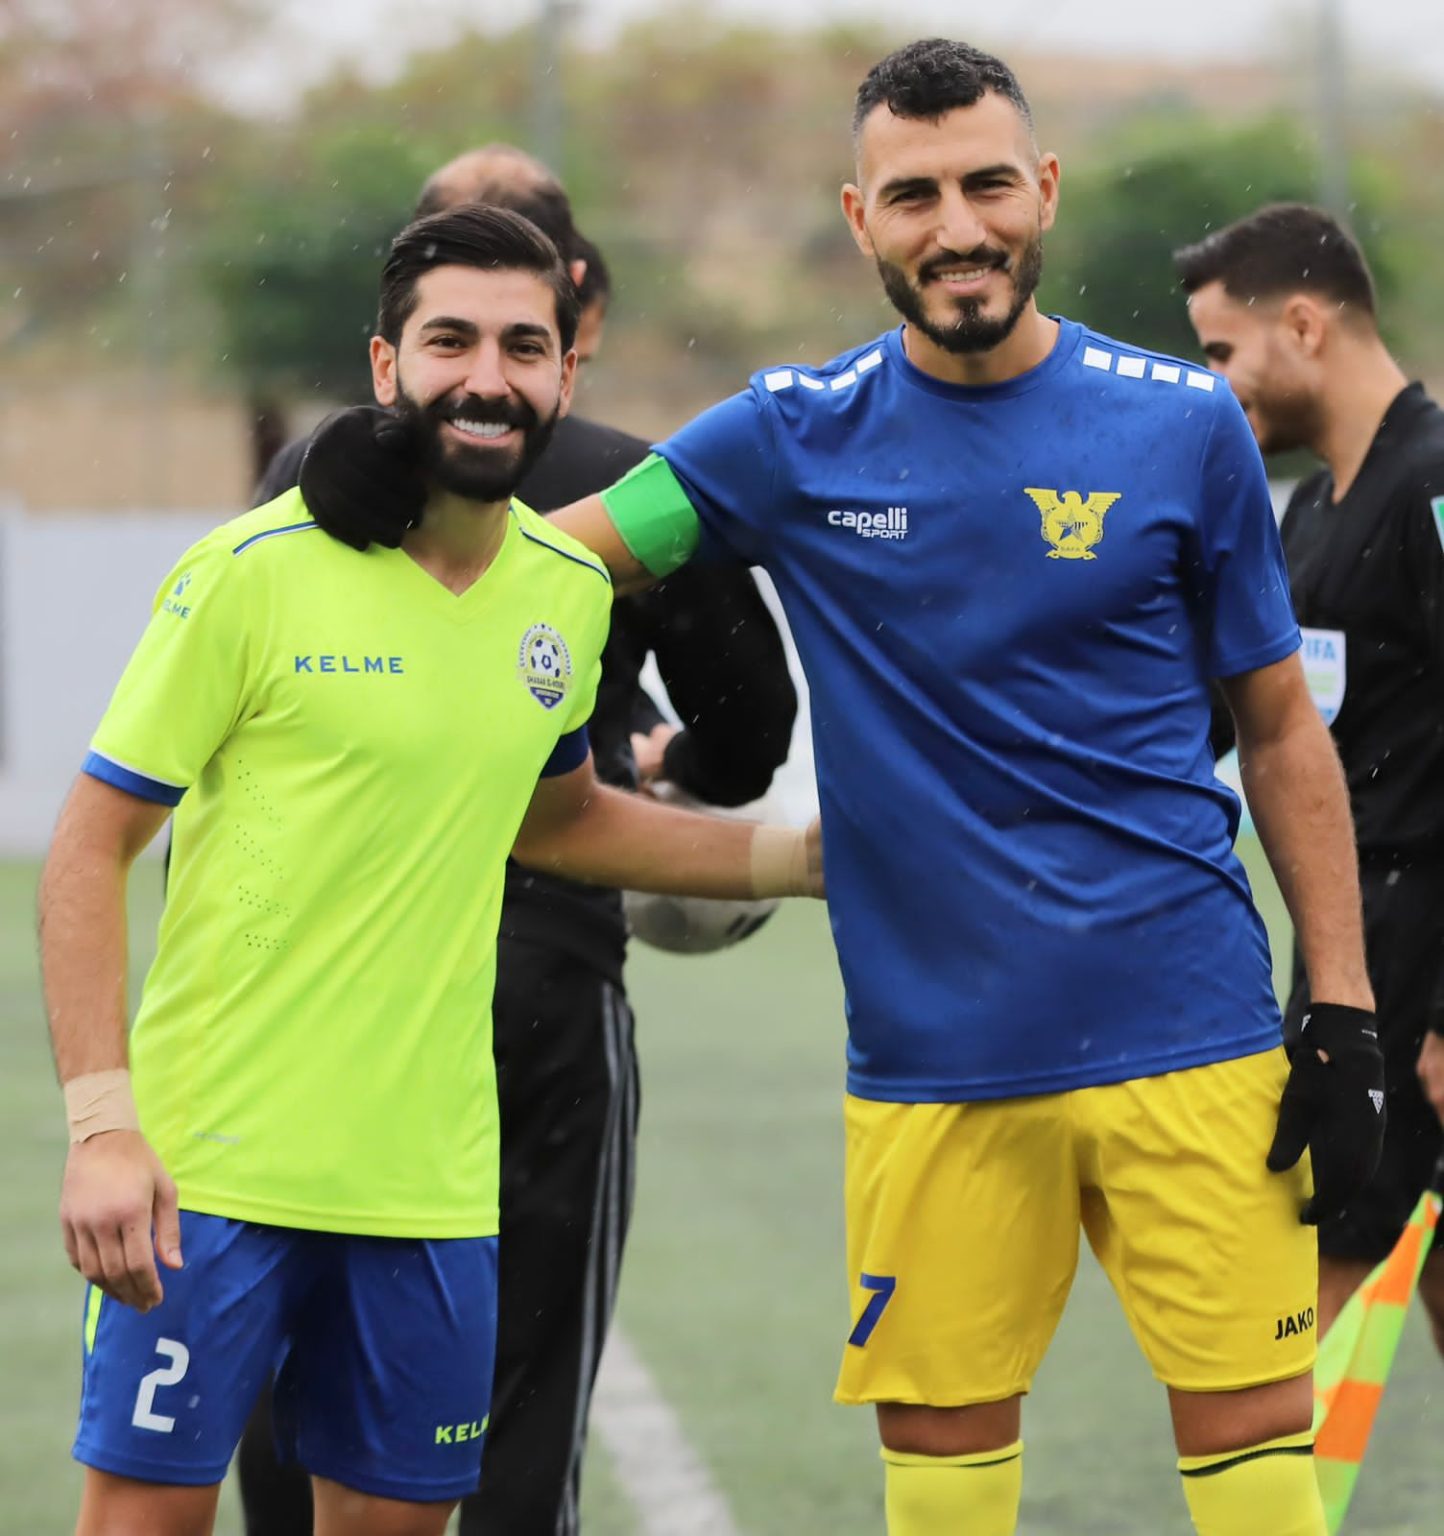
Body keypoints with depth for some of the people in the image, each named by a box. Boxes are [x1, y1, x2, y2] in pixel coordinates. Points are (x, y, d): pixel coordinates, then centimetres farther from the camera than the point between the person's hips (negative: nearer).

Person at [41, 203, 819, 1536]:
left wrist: (805, 859, 21)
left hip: (429, 1176, 5)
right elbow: (91, 846, -7)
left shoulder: (572, 591, 7)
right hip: (210, 1169, -5)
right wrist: (101, 1125, -15)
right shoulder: (254, 575, -10)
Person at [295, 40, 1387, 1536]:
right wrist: (398, 489, -15)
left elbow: (1279, 731, 8)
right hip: (932, 1061, 1)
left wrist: (1343, 1012, 2)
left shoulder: (1183, 424, 2)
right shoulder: (797, 435, 3)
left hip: (1186, 1030, -1)